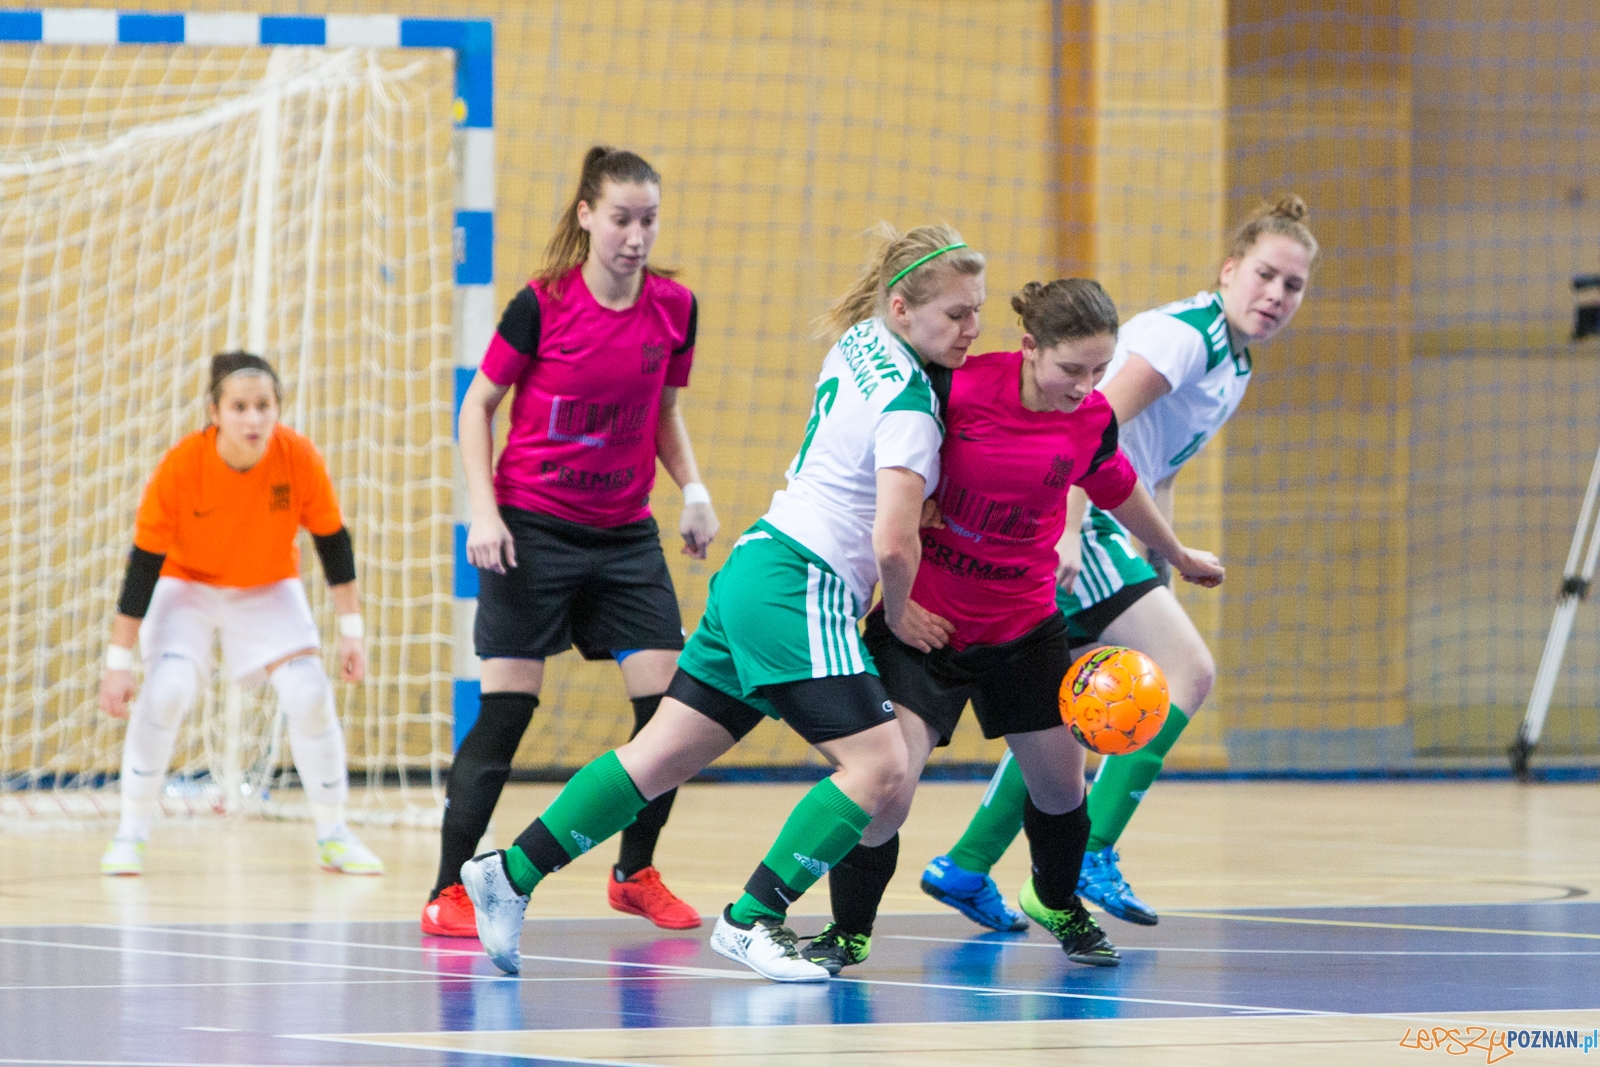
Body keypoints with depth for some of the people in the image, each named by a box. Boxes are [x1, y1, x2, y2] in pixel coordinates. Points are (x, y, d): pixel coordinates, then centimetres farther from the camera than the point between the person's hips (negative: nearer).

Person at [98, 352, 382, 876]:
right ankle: (129, 835, -8)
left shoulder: (299, 459, -25)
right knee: (166, 691, -23)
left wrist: (351, 630, -9)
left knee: (310, 695, -13)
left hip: (270, 588, 2)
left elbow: (332, 541, -9)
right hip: (187, 583, -2)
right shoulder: (180, 466, -29)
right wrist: (119, 661, -19)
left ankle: (333, 837, 5)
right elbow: (144, 563, -21)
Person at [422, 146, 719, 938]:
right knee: (506, 711, -8)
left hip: (626, 533, 4)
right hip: (532, 530, -4)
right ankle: (448, 891, -1)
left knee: (671, 703, -3)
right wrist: (483, 510, -12)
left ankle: (635, 873, 17)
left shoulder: (675, 308, 0)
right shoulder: (541, 305, -12)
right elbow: (478, 405, -3)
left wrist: (693, 492, 1)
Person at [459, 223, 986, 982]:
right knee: (878, 765, -12)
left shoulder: (857, 344, 11)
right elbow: (893, 543, -20)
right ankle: (751, 920, -11)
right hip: (800, 586, -10)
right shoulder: (908, 404, -16)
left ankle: (512, 874, 12)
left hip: (757, 566, 10)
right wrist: (897, 613, -1)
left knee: (664, 754, 12)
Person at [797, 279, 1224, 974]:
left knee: (1060, 786, 11)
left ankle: (1057, 903, 42)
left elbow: (1117, 489, 15)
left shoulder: (1093, 421, -9)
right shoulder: (957, 388, -23)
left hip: (1025, 628, 4)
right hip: (923, 618, -4)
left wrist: (1178, 555, 31)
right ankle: (849, 931, 4)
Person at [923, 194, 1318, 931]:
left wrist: (1165, 558, 13)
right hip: (1062, 517, -10)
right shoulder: (1186, 334, -15)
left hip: (1100, 524, 10)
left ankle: (966, 868, 25)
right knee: (1187, 670, -14)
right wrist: (1067, 531, -32)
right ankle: (1091, 853, -13)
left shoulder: (1236, 364, 16)